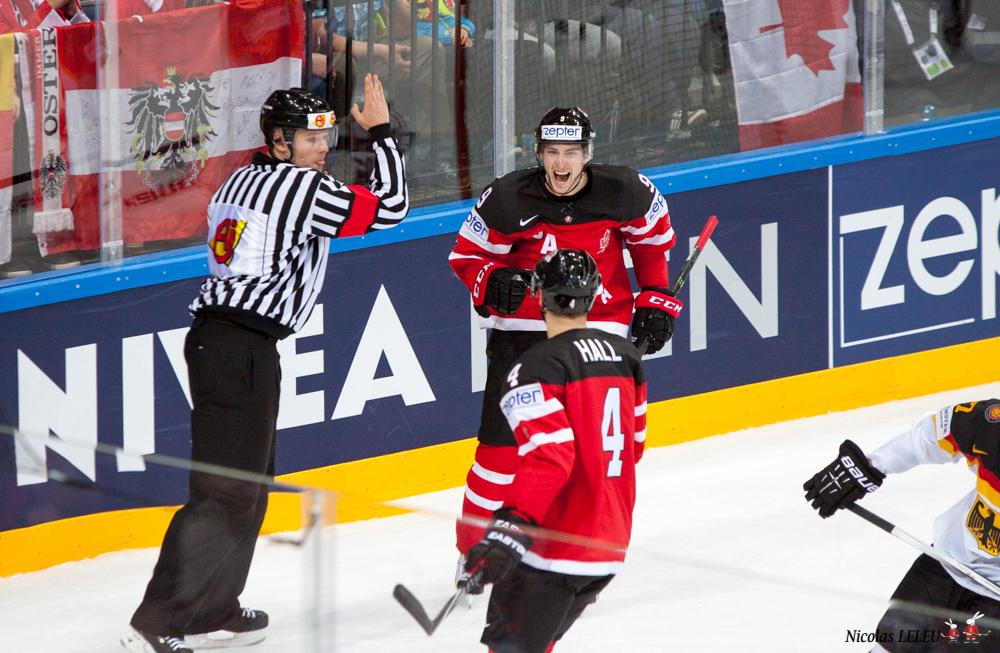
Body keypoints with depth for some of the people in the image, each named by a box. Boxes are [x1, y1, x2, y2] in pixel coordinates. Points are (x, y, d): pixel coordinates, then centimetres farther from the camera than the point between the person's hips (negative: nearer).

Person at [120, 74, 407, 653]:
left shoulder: (245, 179, 16)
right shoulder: (302, 188, -11)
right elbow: (390, 207, -11)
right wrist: (381, 131, -1)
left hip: (215, 336, 10)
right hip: (242, 349, -10)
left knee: (251, 481, 19)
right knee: (226, 490, -10)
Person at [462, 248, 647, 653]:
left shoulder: (538, 368, -15)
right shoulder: (625, 356, 9)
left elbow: (548, 456, -26)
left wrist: (507, 532, -31)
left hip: (555, 546, -8)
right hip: (610, 546, 8)